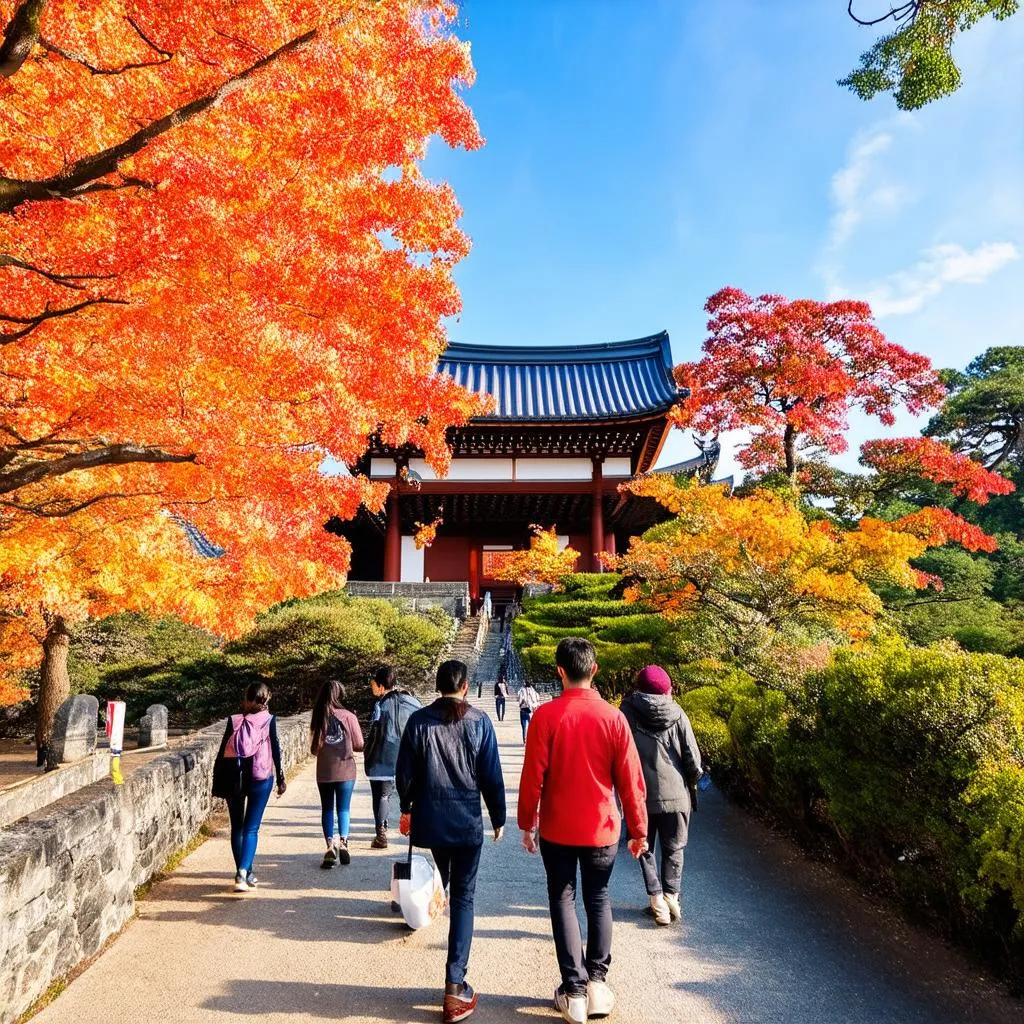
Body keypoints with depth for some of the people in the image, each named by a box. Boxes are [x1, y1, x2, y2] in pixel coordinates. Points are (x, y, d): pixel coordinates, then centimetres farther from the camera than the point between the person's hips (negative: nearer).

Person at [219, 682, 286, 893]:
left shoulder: (233, 721, 0)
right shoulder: (269, 720, -3)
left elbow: (223, 751, 1)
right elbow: (275, 750, -4)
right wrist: (281, 779, 3)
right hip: (260, 778, -1)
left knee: (237, 827, 15)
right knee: (251, 828, 1)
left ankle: (244, 873, 21)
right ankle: (243, 873, -15)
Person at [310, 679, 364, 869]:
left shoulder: (318, 718, -3)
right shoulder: (349, 717, -8)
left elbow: (314, 749, -1)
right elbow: (359, 745, -4)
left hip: (324, 772, 1)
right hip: (345, 770, -1)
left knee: (327, 809, 11)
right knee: (343, 808, 9)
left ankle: (330, 846, 3)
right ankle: (343, 841, -7)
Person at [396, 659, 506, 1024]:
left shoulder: (419, 721, -5)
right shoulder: (479, 721, -8)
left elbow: (405, 772, 0)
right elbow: (492, 776, -5)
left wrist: (407, 808, 17)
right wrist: (498, 817, 8)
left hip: (430, 818, 2)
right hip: (468, 821, -2)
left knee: (441, 874, 28)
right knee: (463, 896, 4)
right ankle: (456, 987, 1)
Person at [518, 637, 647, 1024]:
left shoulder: (545, 716, -14)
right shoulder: (613, 717, -10)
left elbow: (532, 777, -11)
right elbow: (631, 780, -6)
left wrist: (527, 823, 2)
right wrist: (638, 829, 6)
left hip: (556, 829, -1)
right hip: (602, 829, 1)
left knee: (563, 901, 13)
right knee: (598, 899, 19)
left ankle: (574, 992, 12)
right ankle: (596, 982, 18)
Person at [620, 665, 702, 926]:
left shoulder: (628, 712, -6)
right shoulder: (676, 714, -4)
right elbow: (693, 758, -3)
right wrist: (693, 782, 13)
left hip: (641, 795, -1)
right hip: (676, 794, 1)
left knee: (645, 848, 14)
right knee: (673, 848, 17)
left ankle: (657, 897, 6)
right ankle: (671, 895, 9)